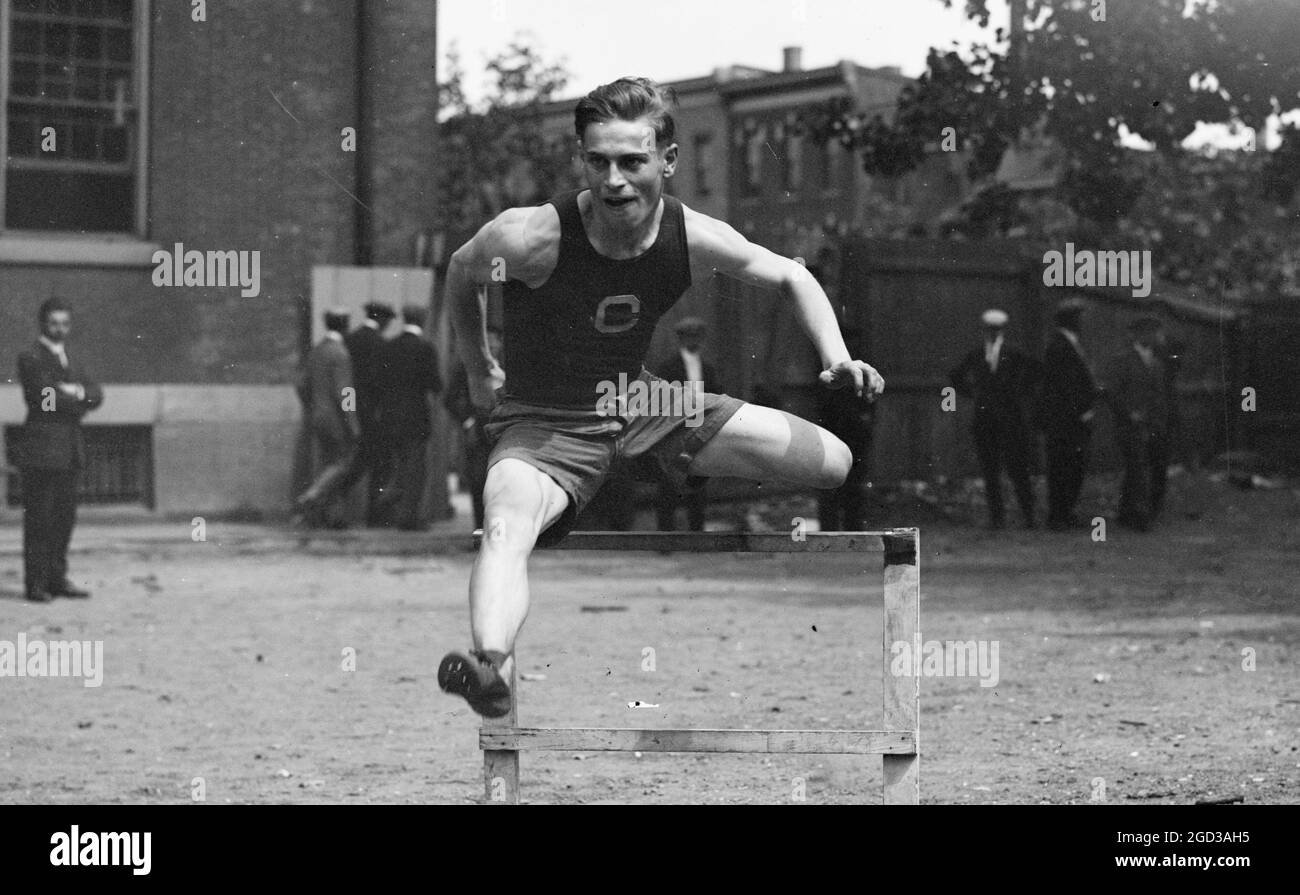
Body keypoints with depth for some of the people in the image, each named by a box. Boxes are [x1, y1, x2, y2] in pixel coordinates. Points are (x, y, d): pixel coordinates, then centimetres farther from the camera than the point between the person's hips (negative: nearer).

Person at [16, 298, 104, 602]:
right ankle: (35, 583, -4)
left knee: (64, 517, 7)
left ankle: (57, 578, 12)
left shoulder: (69, 361, 20)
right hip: (42, 450, -7)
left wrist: (76, 393, -11)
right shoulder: (31, 358, -5)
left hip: (70, 450, 7)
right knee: (39, 519, -6)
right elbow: (46, 397, -17)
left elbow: (96, 394, 9)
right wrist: (79, 403, -4)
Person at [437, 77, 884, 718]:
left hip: (641, 402, 4)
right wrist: (477, 370, 9)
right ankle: (491, 667, -60)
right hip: (545, 424, -4)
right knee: (506, 529, -39)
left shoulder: (696, 240, -16)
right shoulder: (531, 236, -26)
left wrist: (837, 359, -10)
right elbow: (460, 273, -1)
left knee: (837, 464, 1)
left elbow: (791, 277, 4)